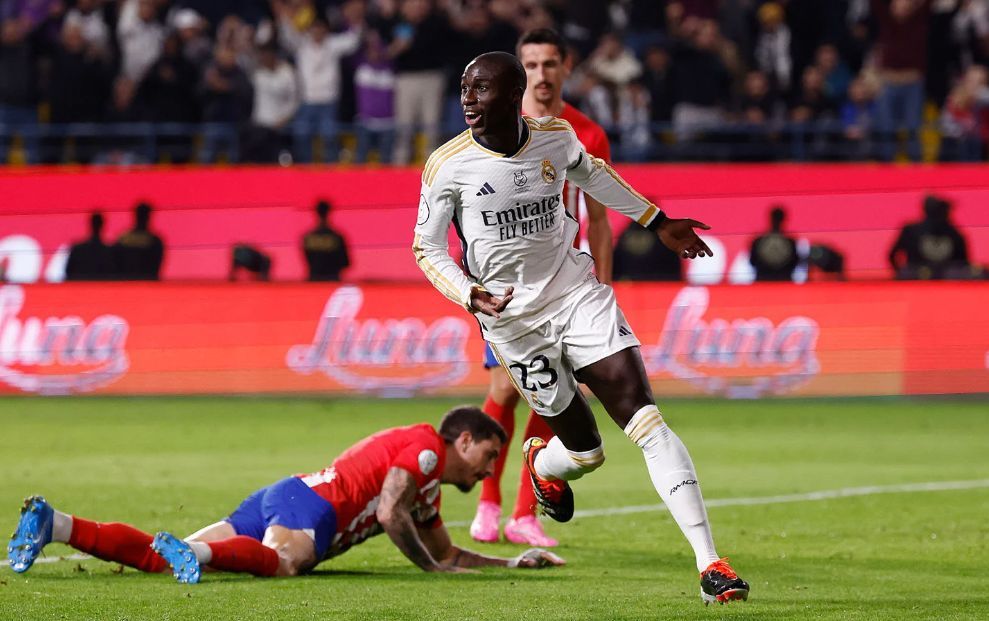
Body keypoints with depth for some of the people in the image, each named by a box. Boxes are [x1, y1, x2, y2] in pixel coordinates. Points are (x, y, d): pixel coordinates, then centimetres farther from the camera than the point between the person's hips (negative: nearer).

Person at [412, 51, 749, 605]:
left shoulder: (556, 137, -4)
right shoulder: (449, 165, -13)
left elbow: (591, 173, 19)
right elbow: (427, 247, -3)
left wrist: (658, 222, 25)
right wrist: (469, 294, -22)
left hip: (579, 294, 2)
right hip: (514, 320, -2)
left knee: (646, 419, -13)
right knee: (586, 451, 4)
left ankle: (710, 564, -15)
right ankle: (540, 462, 45)